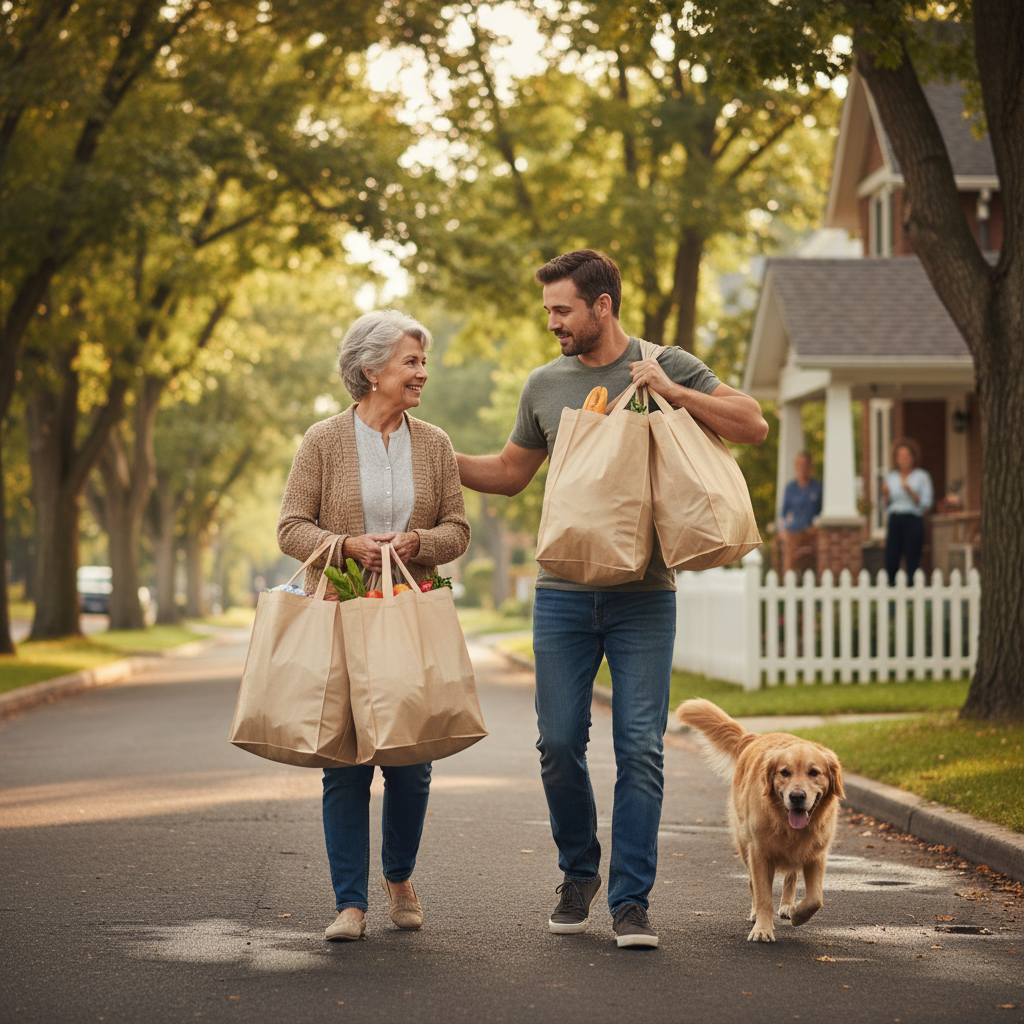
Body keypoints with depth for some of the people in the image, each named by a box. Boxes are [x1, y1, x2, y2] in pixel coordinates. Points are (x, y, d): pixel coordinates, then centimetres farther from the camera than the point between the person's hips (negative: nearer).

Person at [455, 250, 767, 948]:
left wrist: (672, 392, -13)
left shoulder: (669, 367, 2)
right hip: (563, 593, 3)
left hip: (644, 595, -3)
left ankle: (631, 900, 2)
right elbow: (510, 473, 23)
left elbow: (754, 426, -2)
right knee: (560, 743, 2)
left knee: (640, 749, -5)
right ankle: (580, 873, 24)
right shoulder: (545, 385, 11)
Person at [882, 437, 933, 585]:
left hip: (913, 521, -4)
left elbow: (926, 504, -4)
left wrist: (910, 491, -15)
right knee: (891, 560, -3)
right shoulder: (891, 476, 14)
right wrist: (885, 494, -2)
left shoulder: (922, 476, 2)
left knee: (912, 562, -6)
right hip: (894, 521, 4)